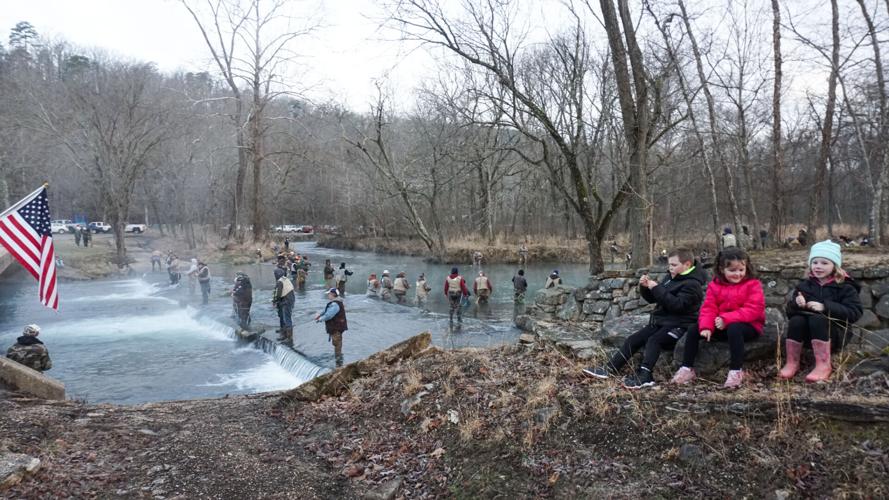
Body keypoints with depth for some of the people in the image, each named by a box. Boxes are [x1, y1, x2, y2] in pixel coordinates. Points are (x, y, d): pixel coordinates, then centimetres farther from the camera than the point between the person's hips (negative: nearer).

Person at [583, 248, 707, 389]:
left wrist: (657, 288, -25)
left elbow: (677, 305, -27)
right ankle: (610, 369, -4)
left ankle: (644, 376, -43)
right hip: (660, 321, 8)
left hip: (679, 325, -8)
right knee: (633, 339, -3)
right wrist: (645, 287, -3)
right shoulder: (670, 278, 15)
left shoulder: (692, 284, -12)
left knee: (654, 340, -31)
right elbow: (652, 299, 18)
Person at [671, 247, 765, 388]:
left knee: (734, 329, -39)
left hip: (747, 326, -5)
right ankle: (687, 368, -3)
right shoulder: (715, 285, 4)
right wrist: (706, 327, -23)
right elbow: (709, 308, -3)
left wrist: (726, 319, -28)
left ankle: (736, 371, -33)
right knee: (694, 330, -7)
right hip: (721, 326, 5)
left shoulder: (753, 285, -8)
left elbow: (753, 310, -19)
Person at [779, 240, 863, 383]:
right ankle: (792, 363, -24)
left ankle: (823, 366, -35)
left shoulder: (845, 287, -1)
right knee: (796, 320, -29)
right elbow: (789, 311, 6)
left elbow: (855, 312, -16)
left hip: (836, 331, -3)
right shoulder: (804, 285, 10)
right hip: (808, 332, 4)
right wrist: (796, 304, -18)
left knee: (817, 318, -34)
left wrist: (825, 307, -27)